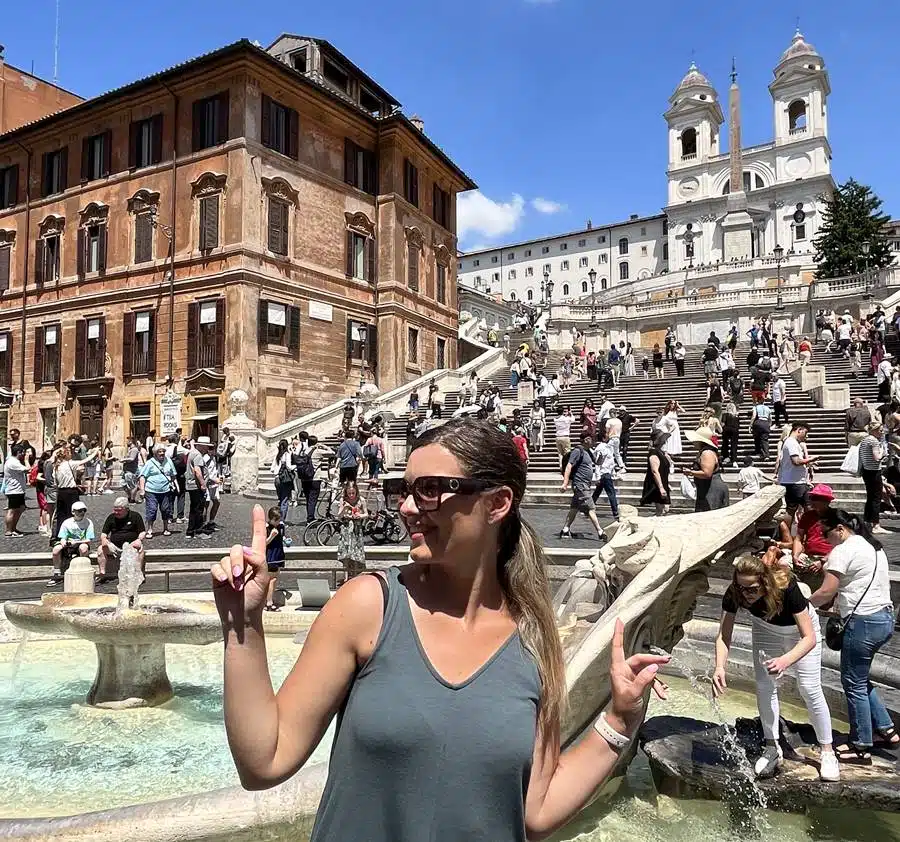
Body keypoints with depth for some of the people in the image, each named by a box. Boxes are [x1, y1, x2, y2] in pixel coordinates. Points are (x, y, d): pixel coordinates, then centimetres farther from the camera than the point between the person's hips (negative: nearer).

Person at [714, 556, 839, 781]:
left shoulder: (787, 588, -42)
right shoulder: (734, 594, -33)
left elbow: (809, 638, -39)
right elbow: (724, 636, -28)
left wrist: (785, 660, -55)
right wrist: (720, 667, -45)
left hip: (800, 630, -3)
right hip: (765, 629, 3)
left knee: (809, 689, -4)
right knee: (764, 686, -2)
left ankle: (827, 752, 13)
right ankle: (772, 748, 14)